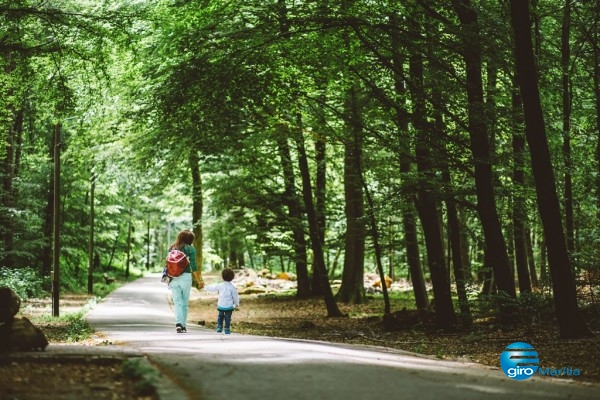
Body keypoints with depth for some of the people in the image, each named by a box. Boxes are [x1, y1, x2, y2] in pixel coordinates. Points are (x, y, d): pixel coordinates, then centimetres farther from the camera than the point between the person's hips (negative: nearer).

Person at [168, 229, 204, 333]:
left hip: (173, 278, 3)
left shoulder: (171, 248, 10)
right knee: (185, 303, 10)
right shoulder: (190, 249, -2)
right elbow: (193, 267, -6)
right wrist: (199, 281, 0)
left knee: (177, 302, 1)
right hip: (185, 277, -3)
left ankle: (178, 323, -18)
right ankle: (183, 325, 14)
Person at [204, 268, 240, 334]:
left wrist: (206, 288, 28)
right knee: (228, 318, 5)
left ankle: (219, 328, 12)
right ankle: (227, 330, 4)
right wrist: (237, 303, 14)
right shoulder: (232, 287, -8)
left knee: (220, 316, 18)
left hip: (221, 305, 1)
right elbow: (235, 296, -2)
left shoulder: (220, 285, -5)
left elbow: (212, 288, 9)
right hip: (229, 306, -1)